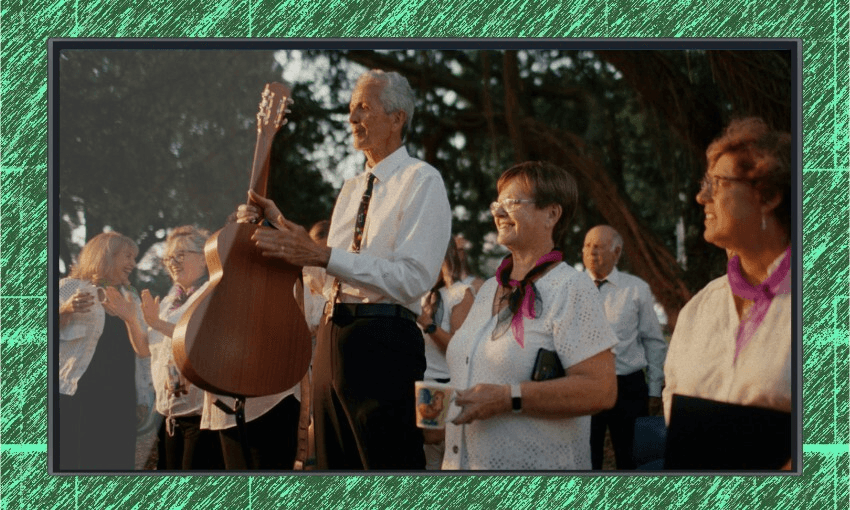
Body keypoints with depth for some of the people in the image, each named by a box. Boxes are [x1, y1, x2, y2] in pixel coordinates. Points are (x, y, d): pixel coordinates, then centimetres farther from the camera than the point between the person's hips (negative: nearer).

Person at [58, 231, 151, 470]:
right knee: (72, 462, -9)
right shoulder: (70, 288, 1)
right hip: (78, 398, -5)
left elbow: (145, 352, 10)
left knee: (118, 462, 2)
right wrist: (66, 310, -24)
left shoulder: (130, 297, 16)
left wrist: (130, 318, -7)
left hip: (120, 400, 5)